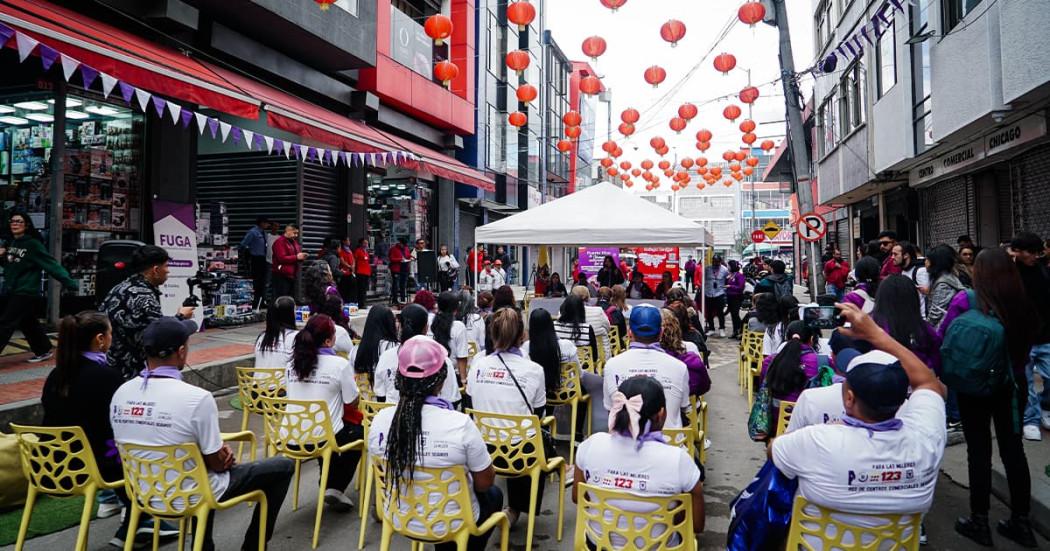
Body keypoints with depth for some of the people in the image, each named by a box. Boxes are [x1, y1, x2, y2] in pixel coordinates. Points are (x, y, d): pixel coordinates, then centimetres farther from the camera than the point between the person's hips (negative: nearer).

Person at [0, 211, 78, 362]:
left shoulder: (33, 244, -12)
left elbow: (51, 264, -17)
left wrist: (69, 283, -22)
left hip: (26, 293, -8)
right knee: (29, 324, 15)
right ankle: (44, 351, 27)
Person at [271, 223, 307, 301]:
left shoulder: (294, 242, 18)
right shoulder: (280, 242, -9)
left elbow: (296, 258, 27)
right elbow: (282, 258, -19)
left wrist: (301, 257, 4)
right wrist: (296, 257, -18)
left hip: (292, 275, 9)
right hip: (281, 276, -9)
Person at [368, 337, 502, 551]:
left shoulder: (379, 421, -16)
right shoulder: (461, 425, -28)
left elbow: (386, 475, 2)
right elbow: (485, 483, -14)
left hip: (400, 519, 4)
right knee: (493, 495, 28)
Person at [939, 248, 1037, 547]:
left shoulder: (966, 300, -16)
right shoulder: (1023, 302, -5)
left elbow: (943, 340, -9)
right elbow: (1027, 345, 9)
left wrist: (944, 375, 5)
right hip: (1012, 385, 4)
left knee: (979, 451, 7)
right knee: (1013, 449, 13)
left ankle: (979, 521, 17)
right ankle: (1021, 522, 23)